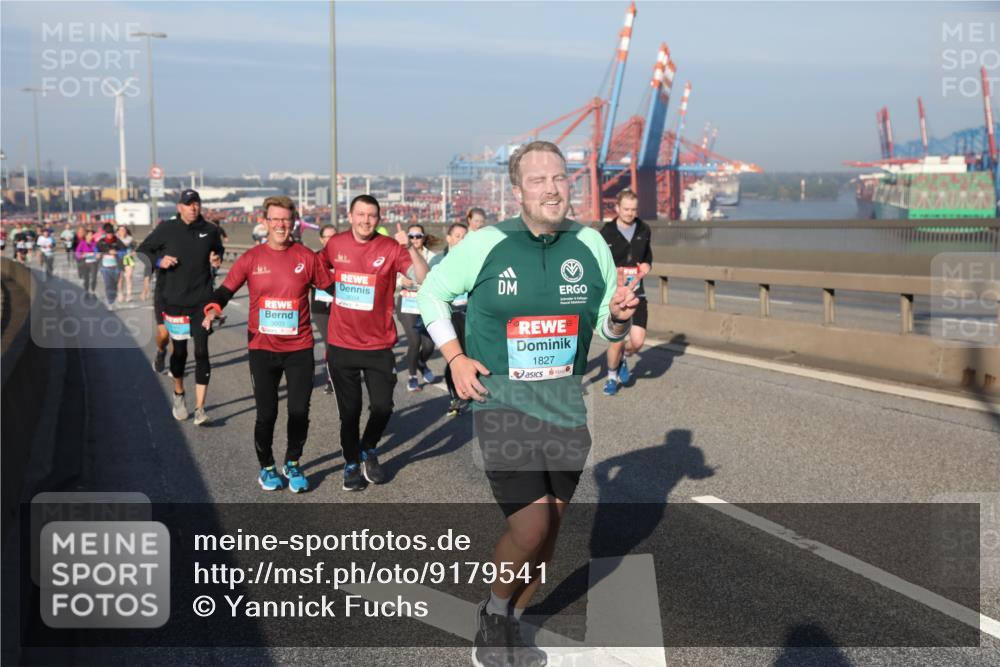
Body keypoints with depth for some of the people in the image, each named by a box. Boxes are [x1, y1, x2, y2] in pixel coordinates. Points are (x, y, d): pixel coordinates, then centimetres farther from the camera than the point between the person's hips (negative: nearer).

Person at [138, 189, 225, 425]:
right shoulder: (167, 229, -3)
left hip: (202, 301, 0)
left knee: (201, 351, -7)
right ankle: (179, 395, 37)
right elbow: (143, 250, 7)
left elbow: (219, 249, 21)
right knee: (180, 350, 12)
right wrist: (159, 261, -11)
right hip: (175, 300, 0)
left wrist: (217, 258, -1)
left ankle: (200, 408, -5)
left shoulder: (210, 230, 1)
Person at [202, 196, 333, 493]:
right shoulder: (252, 258, -2)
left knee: (299, 411, 4)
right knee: (266, 414, 5)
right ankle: (266, 467, 27)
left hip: (300, 348, 0)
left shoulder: (307, 257, -1)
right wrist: (213, 309, -20)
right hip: (262, 349, 0)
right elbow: (226, 289, -1)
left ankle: (292, 464, 28)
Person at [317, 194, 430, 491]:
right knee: (349, 410, 10)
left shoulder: (390, 248, -9)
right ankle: (351, 464, 30)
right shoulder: (335, 245, -1)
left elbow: (424, 278, -21)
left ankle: (368, 450, 32)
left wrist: (409, 247, -32)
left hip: (378, 346, -1)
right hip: (341, 346, 1)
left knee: (382, 407, 3)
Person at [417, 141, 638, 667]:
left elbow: (605, 327, 10)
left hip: (565, 409, 4)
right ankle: (496, 609, 17)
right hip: (501, 404, -4)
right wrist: (454, 357, -5)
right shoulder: (485, 245, -9)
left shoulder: (591, 244, -1)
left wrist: (619, 317, -14)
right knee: (530, 528, -15)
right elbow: (432, 292, 6)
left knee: (548, 532, 11)